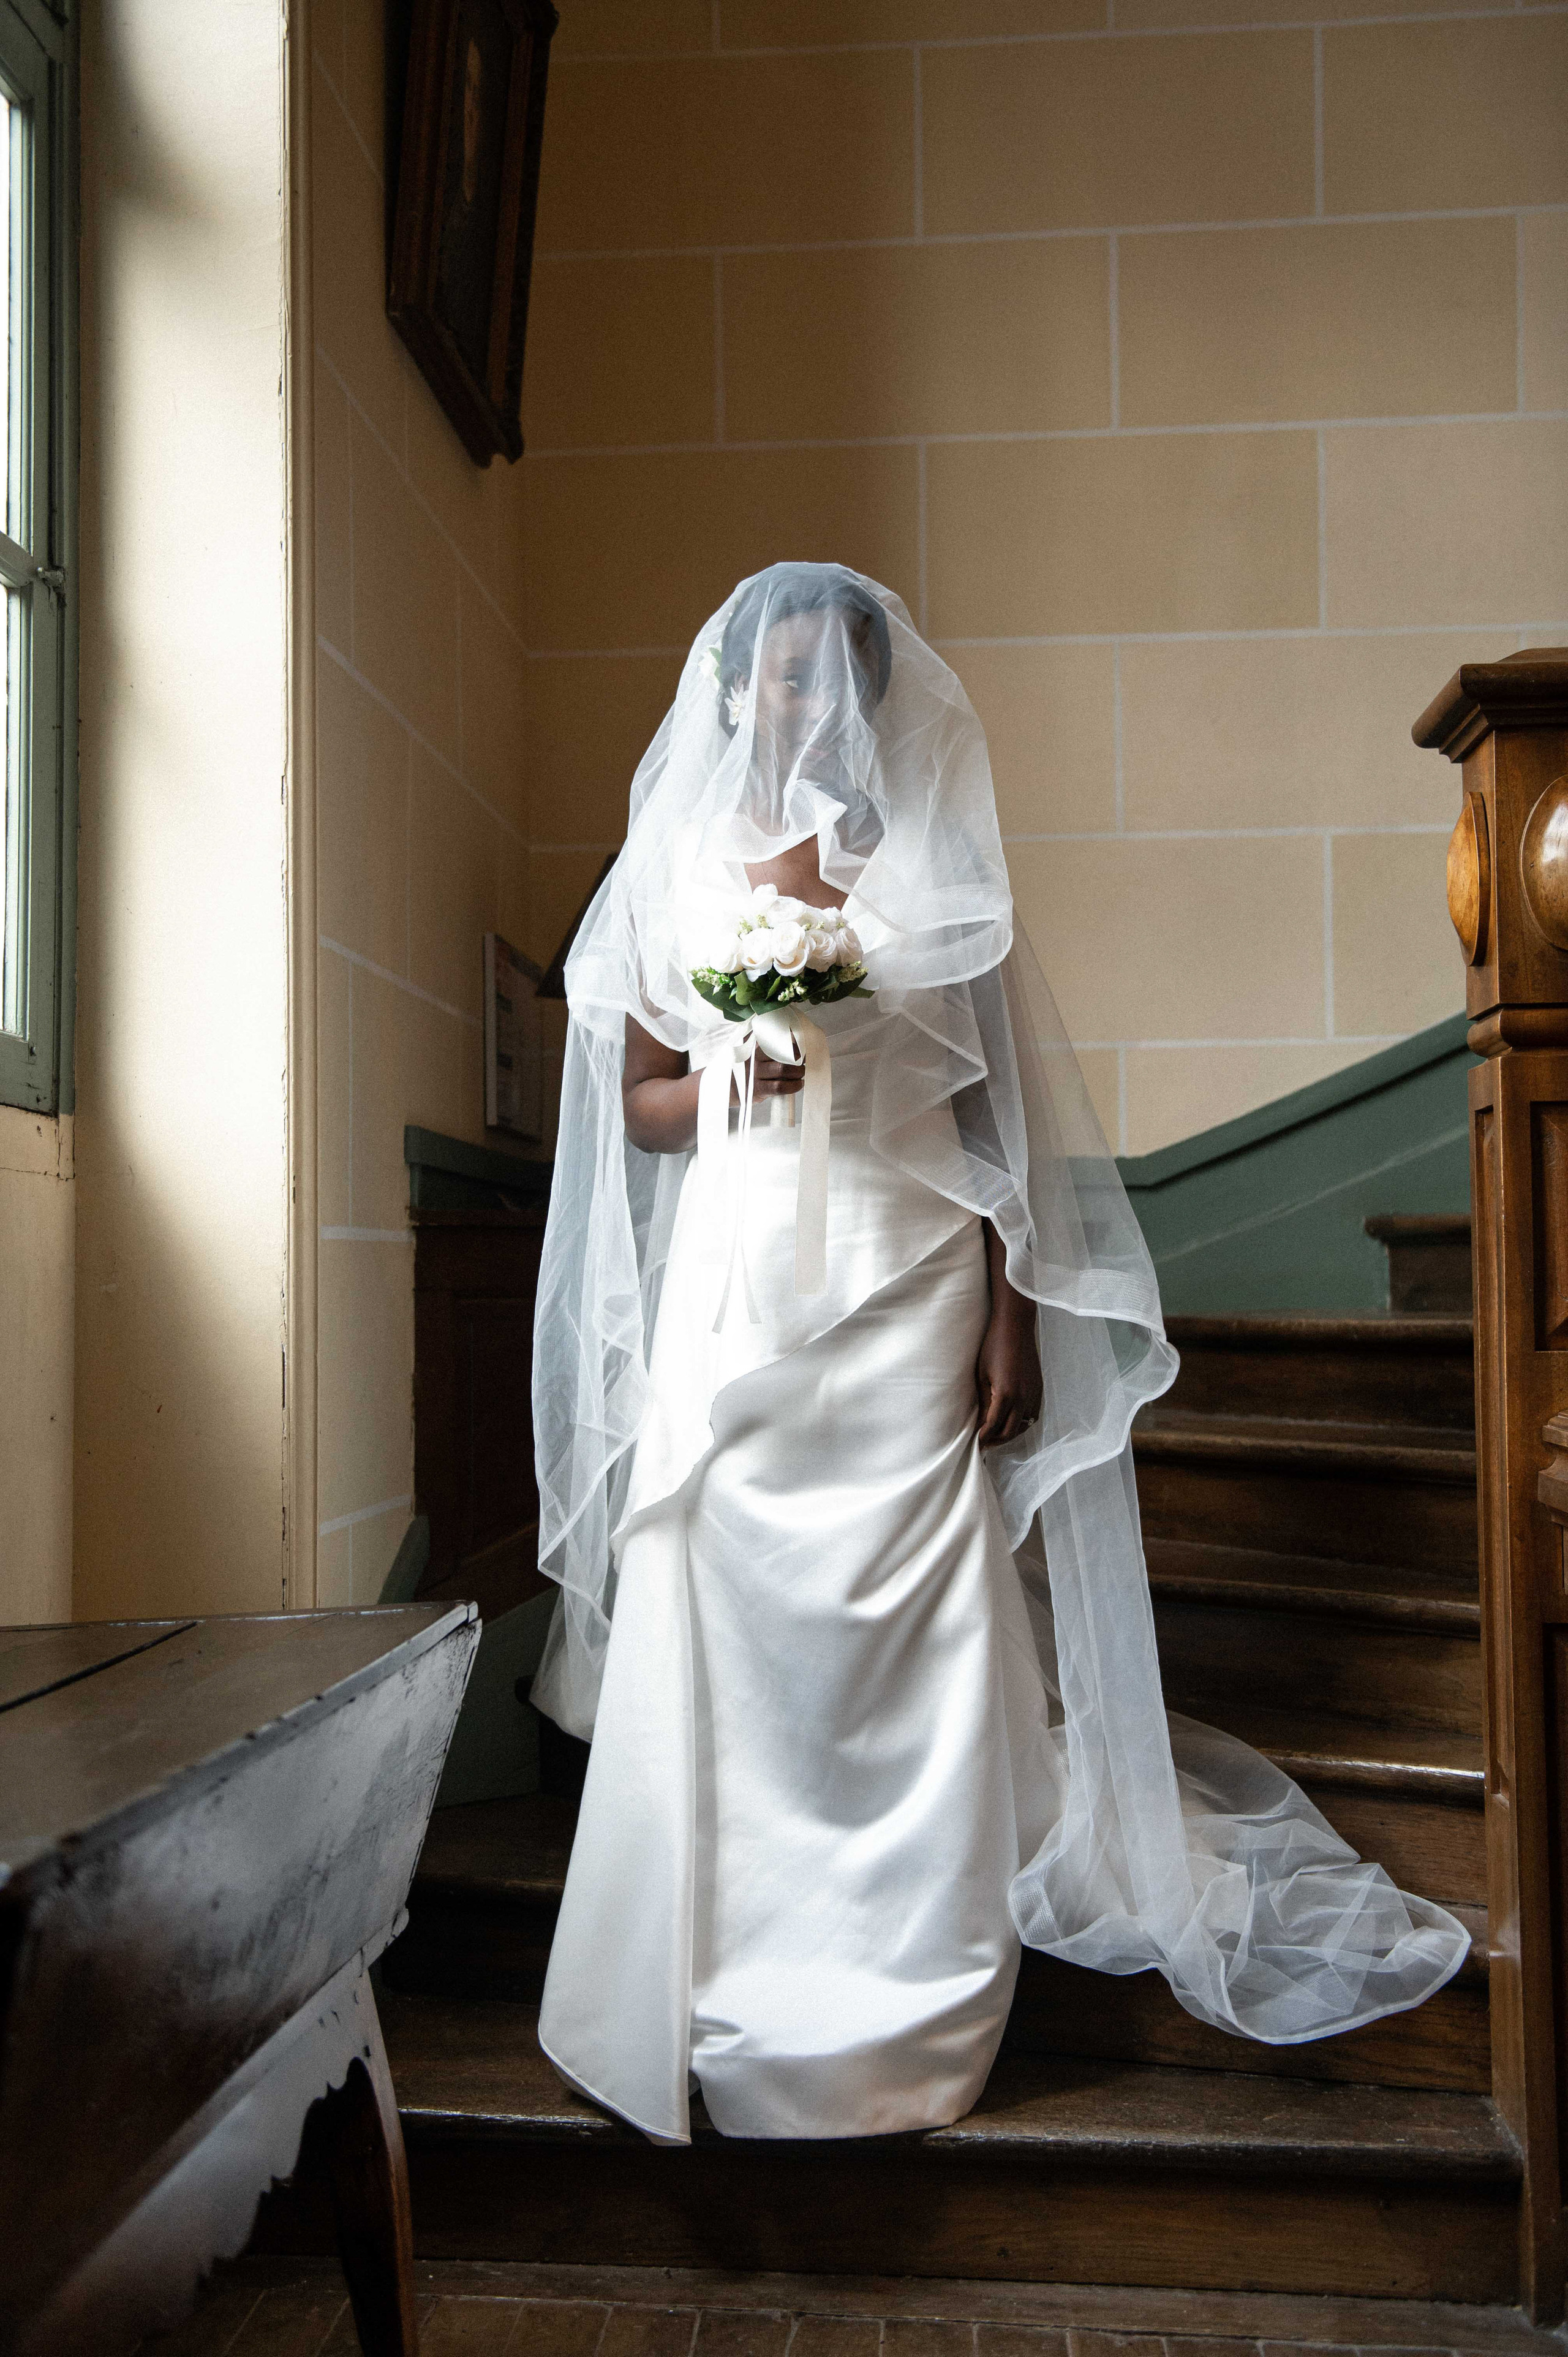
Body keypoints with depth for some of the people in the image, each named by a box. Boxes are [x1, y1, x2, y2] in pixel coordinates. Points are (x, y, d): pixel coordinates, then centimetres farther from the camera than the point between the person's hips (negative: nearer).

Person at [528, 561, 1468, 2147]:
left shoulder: (934, 872, 7)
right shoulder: (681, 867, 10)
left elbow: (997, 1110, 3)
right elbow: (637, 1103, 11)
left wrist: (1011, 1320, -3)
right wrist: (742, 1076, -10)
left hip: (907, 1293, -1)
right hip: (734, 1288, 1)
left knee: (912, 1633, 0)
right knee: (724, 1633, 3)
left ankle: (910, 2004, 15)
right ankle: (722, 2000, 18)